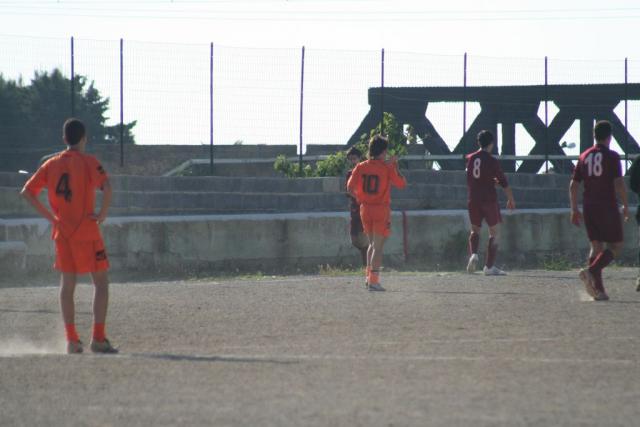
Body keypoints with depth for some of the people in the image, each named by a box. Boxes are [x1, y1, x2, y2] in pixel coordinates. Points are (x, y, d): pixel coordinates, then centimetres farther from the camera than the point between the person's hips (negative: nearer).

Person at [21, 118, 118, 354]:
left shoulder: (51, 164, 9)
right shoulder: (88, 162, -6)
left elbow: (27, 192, 7)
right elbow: (106, 186, -24)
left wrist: (49, 216, 9)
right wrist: (103, 213, -11)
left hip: (62, 232, 5)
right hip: (86, 231, -5)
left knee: (67, 284, 10)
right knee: (101, 282, 2)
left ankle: (72, 340, 7)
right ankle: (98, 339, -6)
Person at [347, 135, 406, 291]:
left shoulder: (361, 167, 1)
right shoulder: (387, 168, -9)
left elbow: (350, 187, -3)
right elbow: (402, 183, -3)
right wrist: (395, 167, 5)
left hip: (365, 208, 4)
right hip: (382, 209, -4)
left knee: (372, 243, 21)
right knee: (378, 246, -2)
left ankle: (369, 276, 17)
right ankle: (373, 280, -8)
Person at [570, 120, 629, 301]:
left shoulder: (584, 157, 10)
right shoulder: (612, 156, -6)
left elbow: (573, 185, 10)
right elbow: (618, 184, -14)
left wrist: (574, 210, 16)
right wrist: (625, 206, -4)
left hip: (588, 207, 5)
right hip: (607, 207, -5)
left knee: (596, 246, 9)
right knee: (615, 245, 2)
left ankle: (598, 289, -1)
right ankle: (591, 271, -22)